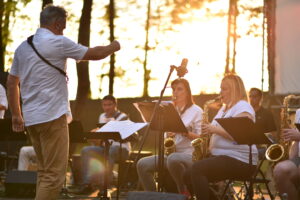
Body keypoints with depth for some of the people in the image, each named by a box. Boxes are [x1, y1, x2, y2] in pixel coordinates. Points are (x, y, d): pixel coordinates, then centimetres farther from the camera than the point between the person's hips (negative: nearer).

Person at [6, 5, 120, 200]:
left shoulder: (23, 47, 13)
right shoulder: (58, 42, -8)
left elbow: (11, 83, 16)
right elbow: (94, 54, -1)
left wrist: (16, 114, 20)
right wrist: (113, 46, 18)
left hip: (31, 118, 8)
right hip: (52, 116, -8)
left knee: (44, 172, 16)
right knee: (55, 174, -6)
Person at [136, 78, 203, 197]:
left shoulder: (196, 110, 2)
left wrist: (184, 132, -19)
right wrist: (167, 135, -5)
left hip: (189, 154, -6)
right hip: (171, 153, 6)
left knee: (173, 159, -40)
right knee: (142, 164, -17)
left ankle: (185, 192, -18)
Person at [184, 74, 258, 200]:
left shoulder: (243, 107, -7)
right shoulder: (224, 109, 22)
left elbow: (239, 135, -20)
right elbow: (216, 132, 26)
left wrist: (215, 129, -22)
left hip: (240, 160, -9)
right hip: (221, 157, 10)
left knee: (197, 169, -26)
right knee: (188, 176, -4)